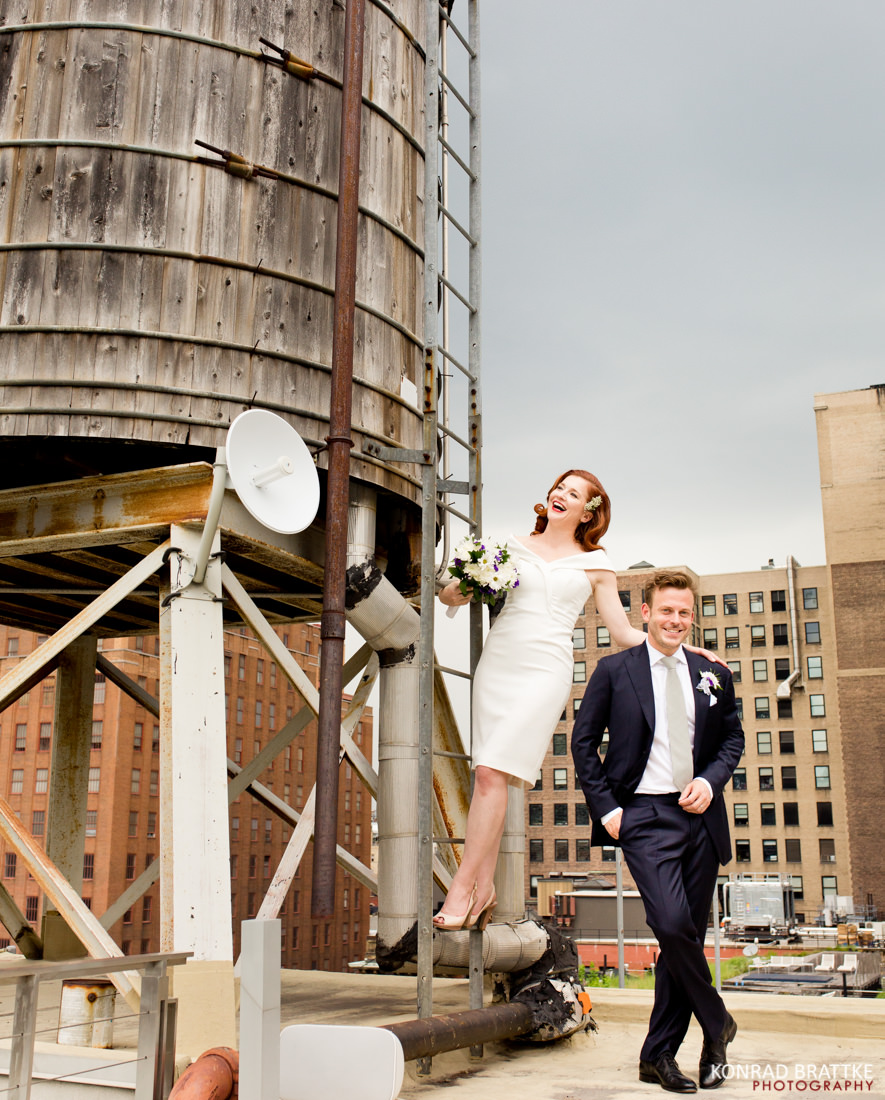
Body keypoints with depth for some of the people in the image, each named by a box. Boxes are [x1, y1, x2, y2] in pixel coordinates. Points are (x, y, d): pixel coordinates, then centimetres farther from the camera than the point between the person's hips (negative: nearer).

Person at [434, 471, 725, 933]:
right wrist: (453, 593, -2)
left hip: (545, 669, -3)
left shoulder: (594, 563, 10)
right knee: (487, 775, -4)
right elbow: (458, 592, 21)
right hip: (497, 663, 3)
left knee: (492, 772, -14)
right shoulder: (515, 546, 15)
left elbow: (624, 633, 12)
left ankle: (462, 887, -10)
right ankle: (484, 886, 4)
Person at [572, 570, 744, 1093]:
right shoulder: (614, 671, 2)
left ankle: (659, 1055, 18)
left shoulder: (714, 676, 10)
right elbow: (584, 741, 3)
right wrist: (606, 807, -5)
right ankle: (717, 1024, 8)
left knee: (688, 935, 6)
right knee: (672, 924, -18)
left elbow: (733, 737, 18)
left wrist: (711, 779, -2)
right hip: (645, 816, -3)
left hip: (700, 816, 4)